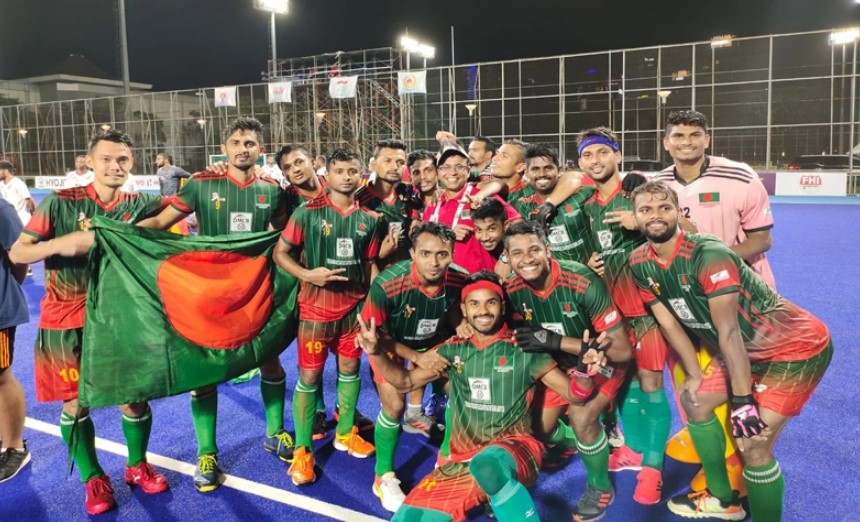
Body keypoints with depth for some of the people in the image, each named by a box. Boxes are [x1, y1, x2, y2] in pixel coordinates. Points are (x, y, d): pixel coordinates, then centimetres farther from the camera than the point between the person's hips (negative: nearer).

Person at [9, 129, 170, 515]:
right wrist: (59, 244, -24)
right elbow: (17, 253, -7)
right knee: (75, 401, 7)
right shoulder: (60, 202, -8)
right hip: (66, 319, -1)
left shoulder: (137, 205, -1)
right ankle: (93, 479, 27)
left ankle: (137, 466, 30)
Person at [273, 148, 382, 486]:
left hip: (356, 303, 4)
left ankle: (345, 433, 34)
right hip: (317, 303, -4)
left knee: (350, 368, 15)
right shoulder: (308, 212, -7)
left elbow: (371, 263, 9)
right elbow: (280, 252, -4)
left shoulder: (369, 218, 3)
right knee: (310, 375, 1)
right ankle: (302, 450, 13)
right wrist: (307, 274, -20)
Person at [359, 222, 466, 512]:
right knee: (394, 405, -16)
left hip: (432, 340, 4)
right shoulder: (387, 284, -38)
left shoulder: (458, 281, -27)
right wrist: (417, 357, -27)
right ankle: (383, 477, 6)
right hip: (389, 341, -4)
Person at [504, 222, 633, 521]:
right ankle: (577, 443, 38)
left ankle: (601, 486, 4)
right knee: (538, 429, 1)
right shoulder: (512, 289, -19)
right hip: (558, 363, 5)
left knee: (581, 416, -26)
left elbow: (622, 350, -30)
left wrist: (555, 341, -38)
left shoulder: (583, 282, -33)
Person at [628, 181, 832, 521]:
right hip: (749, 349, 8)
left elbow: (729, 332, -27)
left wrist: (742, 401, -24)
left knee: (754, 444, -15)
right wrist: (695, 375, 5)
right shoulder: (639, 265, -7)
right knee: (694, 400, 13)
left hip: (798, 346, -8)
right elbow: (669, 322, 2)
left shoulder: (708, 255, -29)